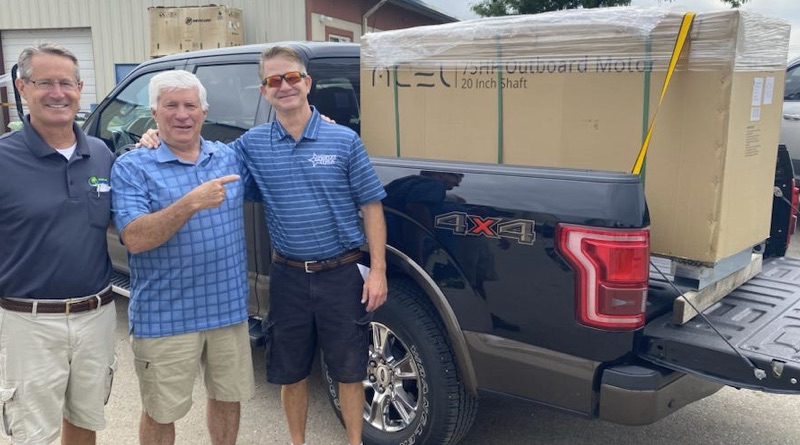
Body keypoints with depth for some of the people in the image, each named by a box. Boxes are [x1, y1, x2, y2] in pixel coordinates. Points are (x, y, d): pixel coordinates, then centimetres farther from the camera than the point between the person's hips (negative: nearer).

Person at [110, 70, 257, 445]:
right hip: (165, 317, -4)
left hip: (229, 308, 4)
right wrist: (191, 203, -30)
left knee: (228, 398, 19)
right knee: (160, 414, 12)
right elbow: (135, 239, -18)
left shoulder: (231, 158, 5)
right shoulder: (132, 167, -8)